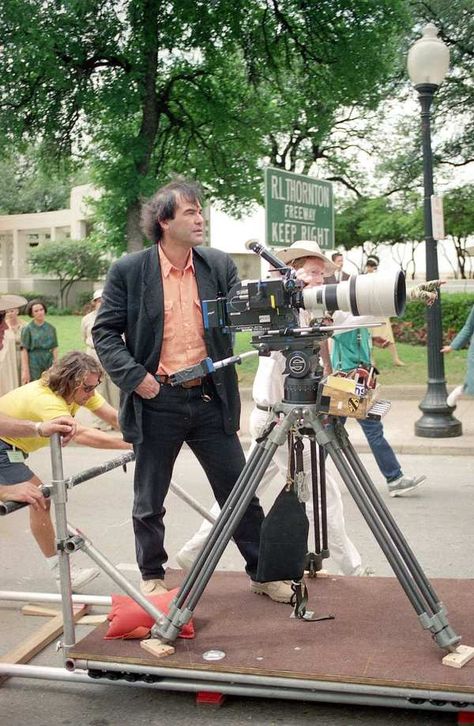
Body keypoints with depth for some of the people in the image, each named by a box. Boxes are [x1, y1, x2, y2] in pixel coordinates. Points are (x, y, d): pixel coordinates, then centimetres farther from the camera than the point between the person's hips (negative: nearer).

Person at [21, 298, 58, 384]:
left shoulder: (51, 328, 7)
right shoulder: (28, 329, -2)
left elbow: (54, 348, 8)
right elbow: (24, 351, -5)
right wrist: (25, 371, -10)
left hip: (49, 364, 3)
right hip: (33, 365, -3)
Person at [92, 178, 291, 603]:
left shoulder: (220, 265, 5)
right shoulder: (128, 272, -3)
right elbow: (105, 332, -2)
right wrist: (134, 375, -14)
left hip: (210, 398, 2)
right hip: (156, 401, -2)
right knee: (150, 500, 12)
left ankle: (262, 572, 24)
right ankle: (153, 577, 31)